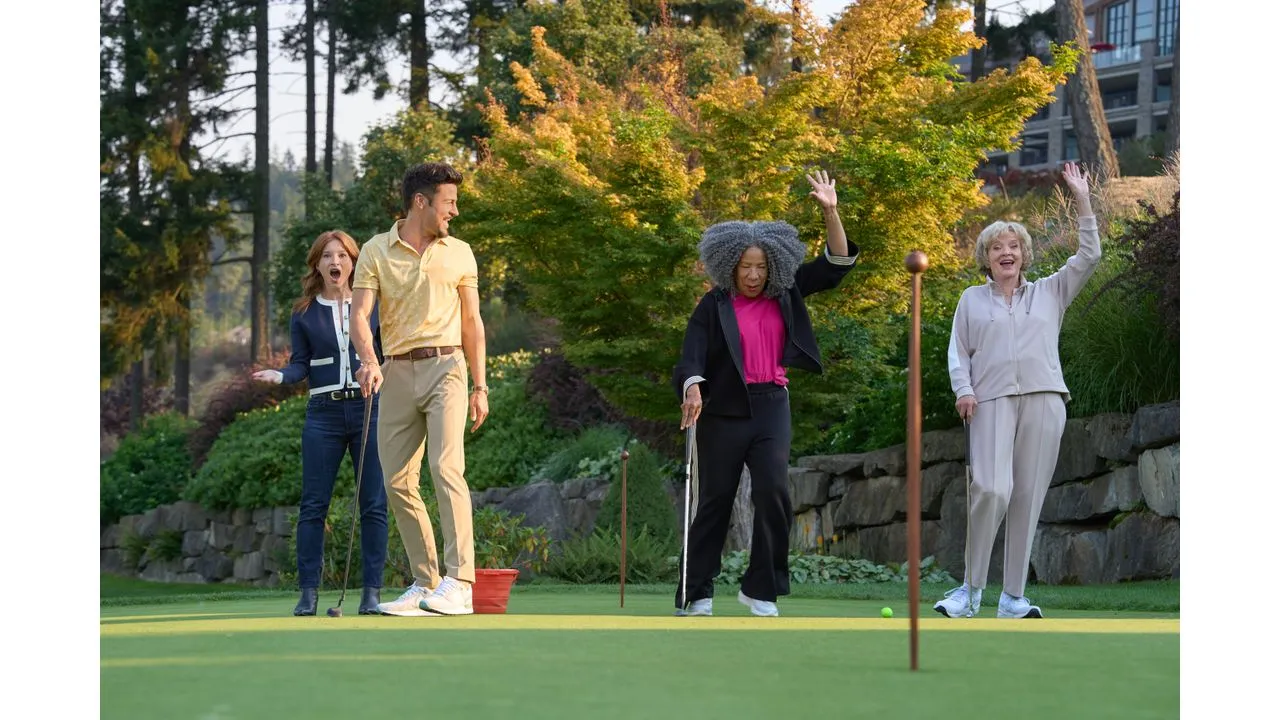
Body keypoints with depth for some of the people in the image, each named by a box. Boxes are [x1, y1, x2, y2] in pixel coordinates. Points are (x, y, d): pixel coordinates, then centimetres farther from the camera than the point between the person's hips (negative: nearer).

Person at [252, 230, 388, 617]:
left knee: (373, 504, -1)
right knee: (314, 504, -2)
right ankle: (308, 592, 2)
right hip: (324, 414, 0)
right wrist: (280, 375, -15)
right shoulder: (304, 313, 8)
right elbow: (301, 364, 5)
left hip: (369, 410, 0)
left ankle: (372, 591, 3)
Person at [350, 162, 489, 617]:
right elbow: (360, 314, -3)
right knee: (397, 482, 1)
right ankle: (425, 584, 11)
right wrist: (369, 360, -22)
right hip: (397, 373, 2)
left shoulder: (459, 254, 11)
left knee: (446, 467, -18)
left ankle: (459, 583, -24)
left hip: (445, 367, -2)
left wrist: (480, 386, 9)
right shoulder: (376, 252, 6)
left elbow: (472, 322, 14)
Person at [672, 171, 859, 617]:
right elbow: (693, 355, -13)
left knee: (773, 490, -15)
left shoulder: (785, 295, 7)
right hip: (724, 409, -2)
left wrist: (830, 212, -4)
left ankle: (761, 589, -5)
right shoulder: (714, 306, -3)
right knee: (715, 500, 3)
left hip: (771, 407, 2)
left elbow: (836, 264, 8)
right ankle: (696, 594, 12)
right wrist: (693, 390, -34)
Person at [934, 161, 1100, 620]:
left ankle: (1014, 598, 3)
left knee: (1029, 496, -2)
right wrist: (963, 390, -6)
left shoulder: (1050, 292, 18)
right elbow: (958, 350, 12)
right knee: (992, 489, -20)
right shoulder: (972, 299, 17)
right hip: (992, 400, -2)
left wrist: (1083, 202, 4)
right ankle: (971, 589, -9)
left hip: (1043, 398, 2)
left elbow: (1089, 257, 10)